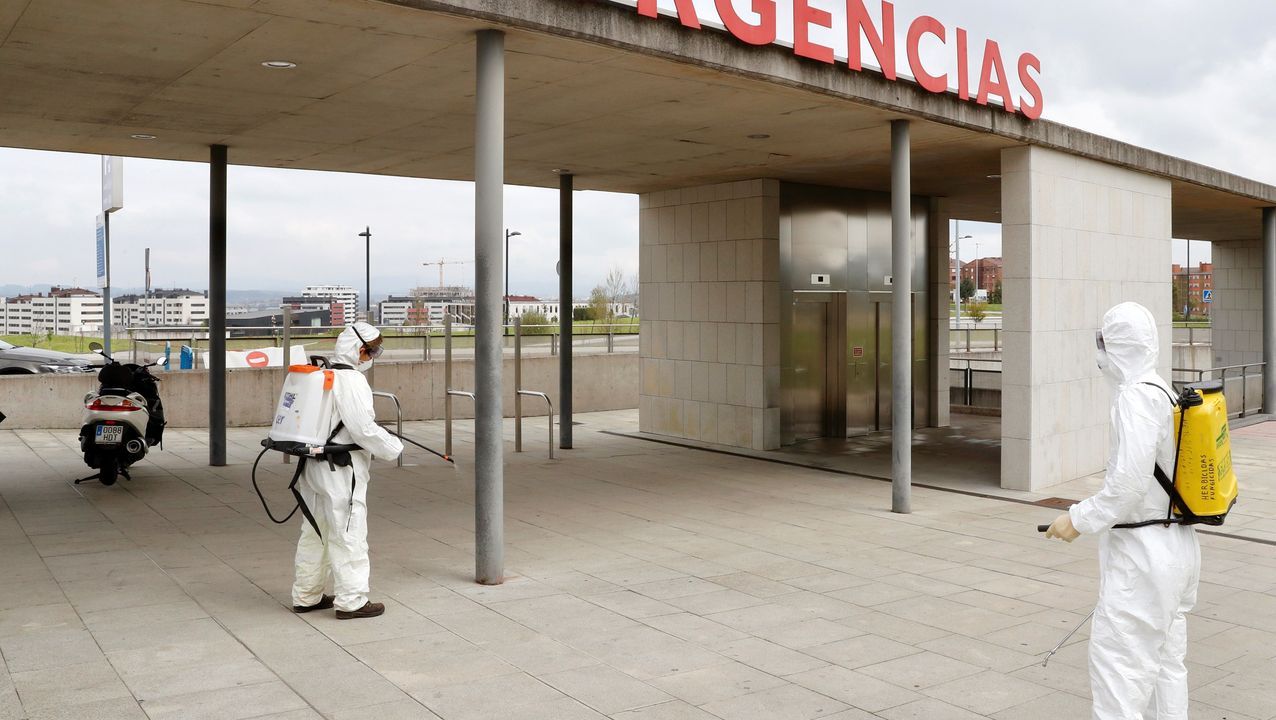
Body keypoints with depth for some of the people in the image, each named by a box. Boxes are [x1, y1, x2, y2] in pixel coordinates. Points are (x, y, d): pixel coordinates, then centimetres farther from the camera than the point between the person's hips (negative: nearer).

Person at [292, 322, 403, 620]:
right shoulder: (351, 381, -17)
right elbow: (364, 429, -21)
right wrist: (393, 447, -7)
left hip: (314, 465, 10)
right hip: (341, 471, -10)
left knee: (314, 533, 17)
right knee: (349, 535, -2)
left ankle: (306, 596, 28)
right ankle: (351, 600, 5)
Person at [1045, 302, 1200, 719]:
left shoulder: (1137, 395, -18)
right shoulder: (1165, 393, 9)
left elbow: (1129, 482, -23)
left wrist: (1080, 519, -12)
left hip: (1143, 553, -10)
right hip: (1176, 545, 10)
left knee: (1116, 657, -5)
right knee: (1165, 657, 17)